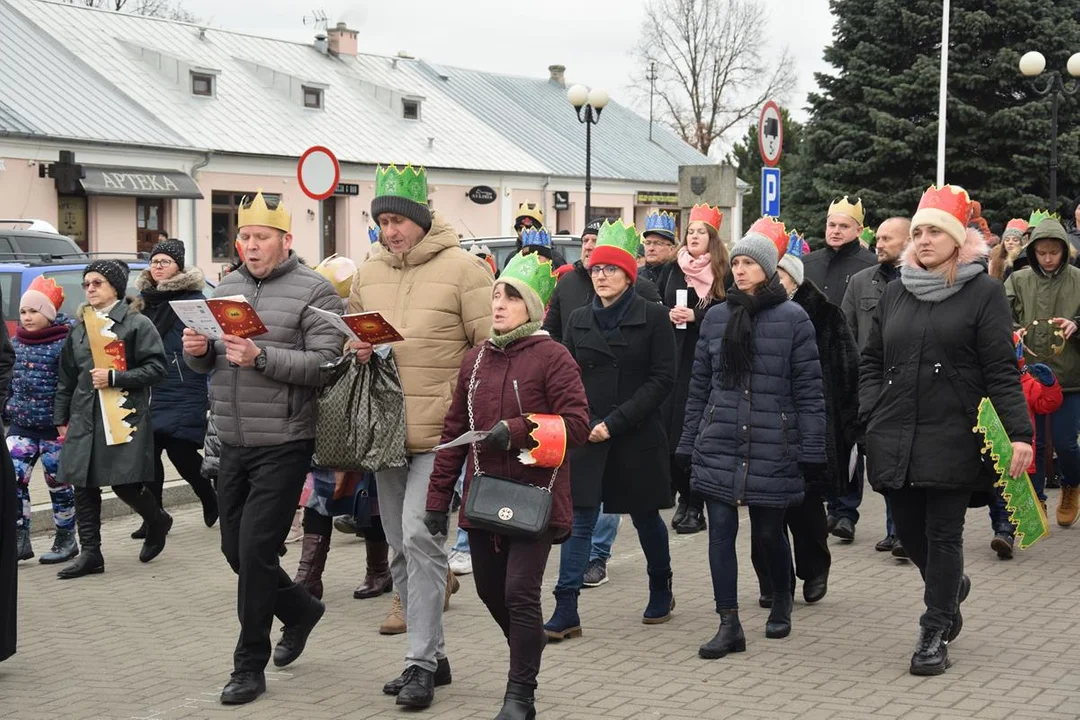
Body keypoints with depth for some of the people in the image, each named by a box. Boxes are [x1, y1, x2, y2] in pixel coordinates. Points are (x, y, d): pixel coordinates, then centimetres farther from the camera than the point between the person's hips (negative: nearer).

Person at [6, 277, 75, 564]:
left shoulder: (64, 344, -11)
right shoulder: (16, 343, 8)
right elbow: (8, 381, 17)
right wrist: (6, 412, 13)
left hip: (53, 427, -5)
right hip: (21, 426, 5)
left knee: (58, 483, 6)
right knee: (13, 478, -5)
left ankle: (66, 540, 19)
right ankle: (20, 540, 3)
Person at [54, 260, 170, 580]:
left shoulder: (137, 323, -2)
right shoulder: (79, 328, 15)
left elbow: (156, 368, -9)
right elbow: (66, 377, 19)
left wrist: (114, 377, -16)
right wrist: (61, 419, 16)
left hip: (125, 417, -6)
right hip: (84, 419, 6)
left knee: (124, 482, -7)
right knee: (83, 485, 2)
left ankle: (157, 521, 23)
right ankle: (90, 552, 9)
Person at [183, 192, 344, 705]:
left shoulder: (313, 292, -8)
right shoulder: (226, 287, 13)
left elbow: (327, 363, -17)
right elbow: (205, 365, 17)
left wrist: (261, 357, -26)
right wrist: (198, 350, -6)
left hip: (283, 445, -7)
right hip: (232, 444, 7)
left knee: (256, 549, -6)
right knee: (235, 548, 15)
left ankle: (250, 665, 9)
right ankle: (300, 610, 40)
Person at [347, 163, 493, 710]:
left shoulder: (462, 268, -7)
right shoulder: (368, 272, 10)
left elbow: (488, 346, -7)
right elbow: (350, 335, 21)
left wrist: (459, 399, -13)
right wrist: (356, 350, -1)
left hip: (439, 432, -6)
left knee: (419, 537, -14)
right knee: (401, 549, 11)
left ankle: (421, 663, -3)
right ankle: (432, 656, 24)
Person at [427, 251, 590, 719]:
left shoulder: (551, 357, -7)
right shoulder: (476, 359, 10)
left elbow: (576, 426, -13)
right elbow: (454, 432, 12)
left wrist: (516, 430, -23)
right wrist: (438, 497, 10)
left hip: (534, 495, -6)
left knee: (520, 592, -9)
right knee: (490, 590, 14)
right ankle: (527, 657, 38)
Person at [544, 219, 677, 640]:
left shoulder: (653, 317, -4)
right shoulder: (578, 320, 8)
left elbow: (663, 379, -9)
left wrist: (615, 422, -15)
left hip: (637, 436, -2)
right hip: (586, 436, 3)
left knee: (645, 516, 13)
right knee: (579, 520, -3)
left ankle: (661, 593, 34)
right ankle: (566, 612, -3)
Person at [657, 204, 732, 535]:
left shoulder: (723, 275, 1)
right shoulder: (672, 270, 12)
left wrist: (695, 316, -13)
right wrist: (668, 316, -5)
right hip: (672, 358, 4)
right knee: (670, 430, 0)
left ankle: (696, 506, 3)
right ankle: (685, 498, 16)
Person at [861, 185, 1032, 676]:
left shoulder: (984, 292, -2)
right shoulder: (897, 292, 12)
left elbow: (1001, 370, -8)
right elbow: (872, 360, 17)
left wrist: (1019, 433, -17)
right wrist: (873, 411, 2)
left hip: (953, 438, -4)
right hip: (896, 439, 5)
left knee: (943, 533, 1)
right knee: (909, 529, 11)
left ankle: (935, 633, 13)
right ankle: (951, 586, 41)